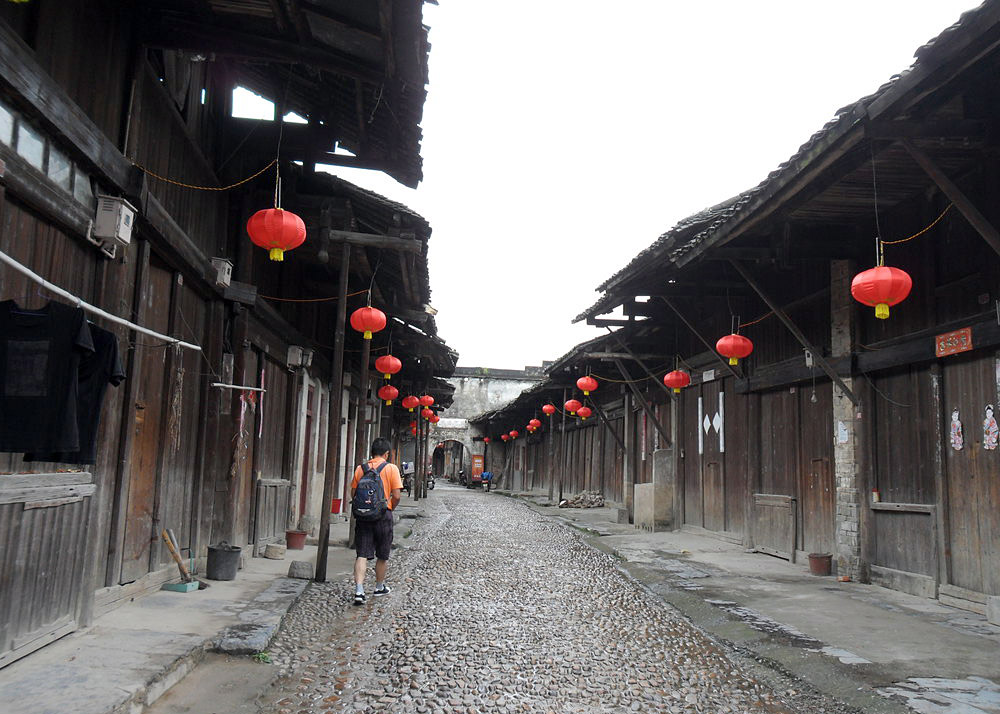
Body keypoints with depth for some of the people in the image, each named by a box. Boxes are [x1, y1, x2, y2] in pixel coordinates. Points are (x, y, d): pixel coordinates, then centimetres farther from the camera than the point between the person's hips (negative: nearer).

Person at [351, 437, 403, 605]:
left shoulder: (360, 469, 5)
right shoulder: (391, 468, -5)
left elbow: (353, 493, 6)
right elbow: (396, 496, -9)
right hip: (383, 515, -2)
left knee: (362, 555, 1)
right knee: (382, 556, 14)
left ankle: (359, 591, -12)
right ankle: (379, 587, 28)